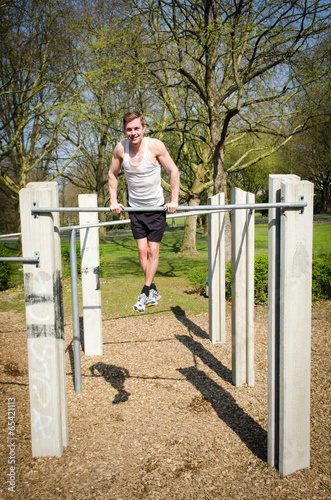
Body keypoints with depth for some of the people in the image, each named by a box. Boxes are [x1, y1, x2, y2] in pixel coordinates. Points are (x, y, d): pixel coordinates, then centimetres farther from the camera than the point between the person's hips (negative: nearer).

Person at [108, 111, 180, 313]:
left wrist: (174, 200, -12)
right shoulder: (120, 148, -10)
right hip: (135, 207, 2)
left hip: (156, 206, -2)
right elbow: (113, 174, 7)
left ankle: (145, 293, 10)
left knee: (153, 250, -2)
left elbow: (173, 171, -9)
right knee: (142, 250, 1)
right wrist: (114, 201, 1)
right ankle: (153, 290, 17)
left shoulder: (155, 145, -18)